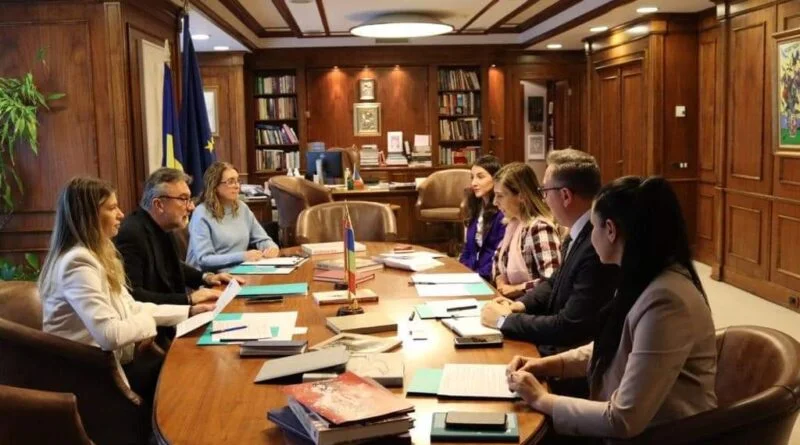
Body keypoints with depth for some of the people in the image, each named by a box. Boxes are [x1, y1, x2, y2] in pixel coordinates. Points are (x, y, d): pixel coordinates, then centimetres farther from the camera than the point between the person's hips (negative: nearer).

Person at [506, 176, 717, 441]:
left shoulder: (664, 301, -27)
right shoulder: (643, 281, 3)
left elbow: (624, 421, -26)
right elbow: (610, 348, 17)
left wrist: (542, 400, -15)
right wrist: (547, 364, 3)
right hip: (628, 428, 8)